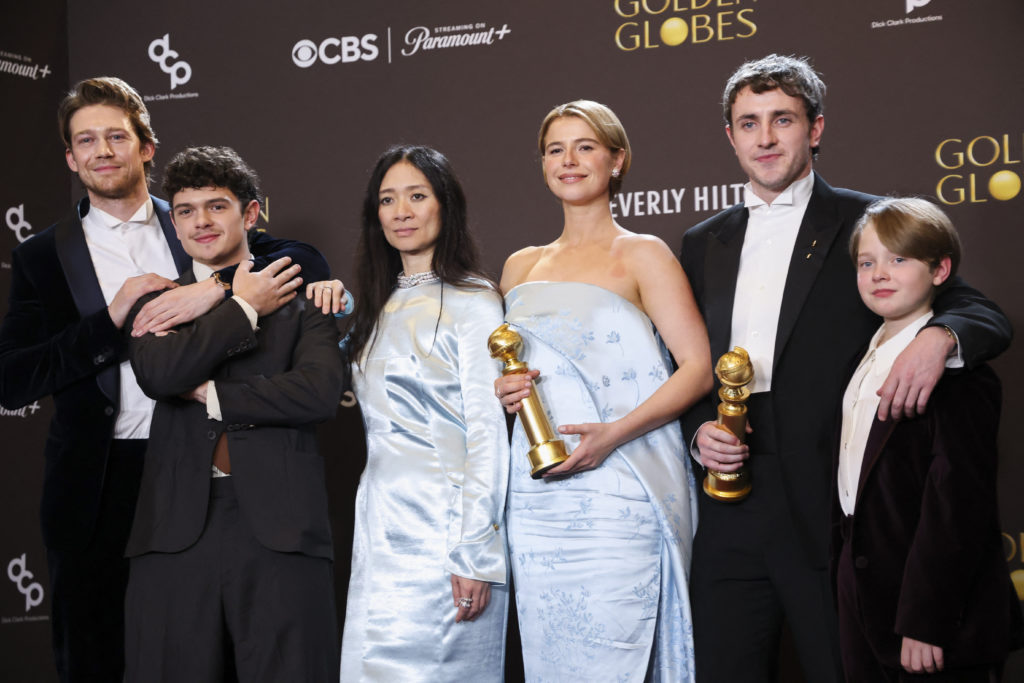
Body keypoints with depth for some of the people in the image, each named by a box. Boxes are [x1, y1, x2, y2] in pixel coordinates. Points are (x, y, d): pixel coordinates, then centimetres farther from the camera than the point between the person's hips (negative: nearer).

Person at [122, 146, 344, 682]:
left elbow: (320, 392, -6)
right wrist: (245, 308, 1)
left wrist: (212, 395, -5)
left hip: (278, 530, -1)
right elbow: (158, 371, -6)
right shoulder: (156, 301, 16)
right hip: (177, 532, 2)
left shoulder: (300, 299, 11)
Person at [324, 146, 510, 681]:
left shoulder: (472, 300, -5)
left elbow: (488, 434, -10)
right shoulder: (379, 304, 16)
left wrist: (475, 556, -15)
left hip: (444, 530, -7)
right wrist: (335, 313, 7)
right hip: (380, 530, 7)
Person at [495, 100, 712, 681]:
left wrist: (614, 433, -16)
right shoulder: (521, 267, 17)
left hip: (617, 490, -5)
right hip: (536, 495, 5)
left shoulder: (642, 256, 2)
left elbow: (698, 369, -5)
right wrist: (503, 390, 3)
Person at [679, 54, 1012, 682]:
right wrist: (700, 429, 0)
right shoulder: (703, 244, 15)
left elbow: (988, 318, -3)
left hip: (832, 517, -4)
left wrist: (937, 336, -25)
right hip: (731, 518, 4)